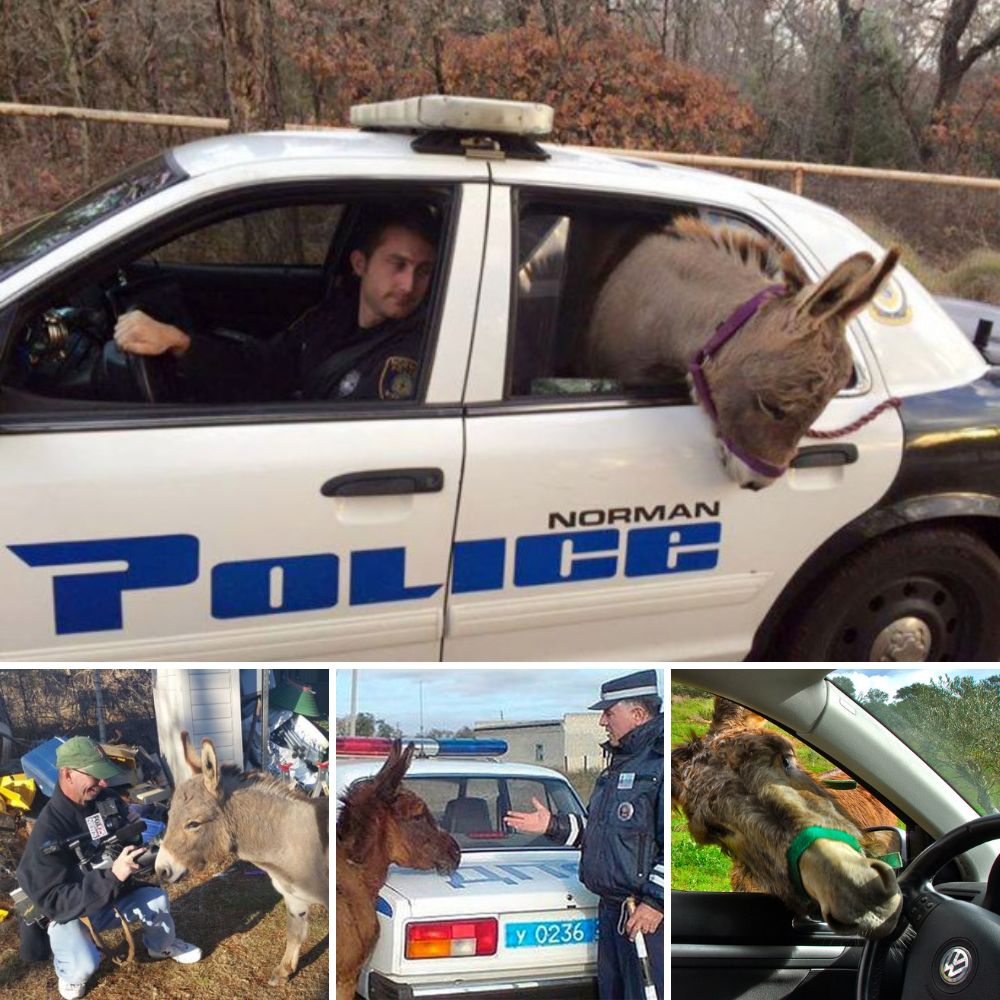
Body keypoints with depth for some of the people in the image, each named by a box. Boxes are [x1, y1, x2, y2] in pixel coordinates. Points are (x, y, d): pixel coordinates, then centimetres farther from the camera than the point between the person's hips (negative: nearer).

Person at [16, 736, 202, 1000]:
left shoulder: (109, 800, -12)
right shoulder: (47, 831, -30)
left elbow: (131, 838, 4)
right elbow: (53, 901, -33)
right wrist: (112, 877, -43)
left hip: (110, 896, 5)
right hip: (68, 912, -5)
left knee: (156, 899, -20)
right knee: (83, 966, -31)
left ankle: (163, 946, 14)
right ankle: (69, 970, 8)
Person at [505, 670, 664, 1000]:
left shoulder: (659, 763, -16)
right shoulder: (618, 765, 16)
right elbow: (597, 830, 25)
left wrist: (657, 901, -22)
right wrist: (553, 826, 13)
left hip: (652, 911, -10)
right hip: (612, 906, 10)